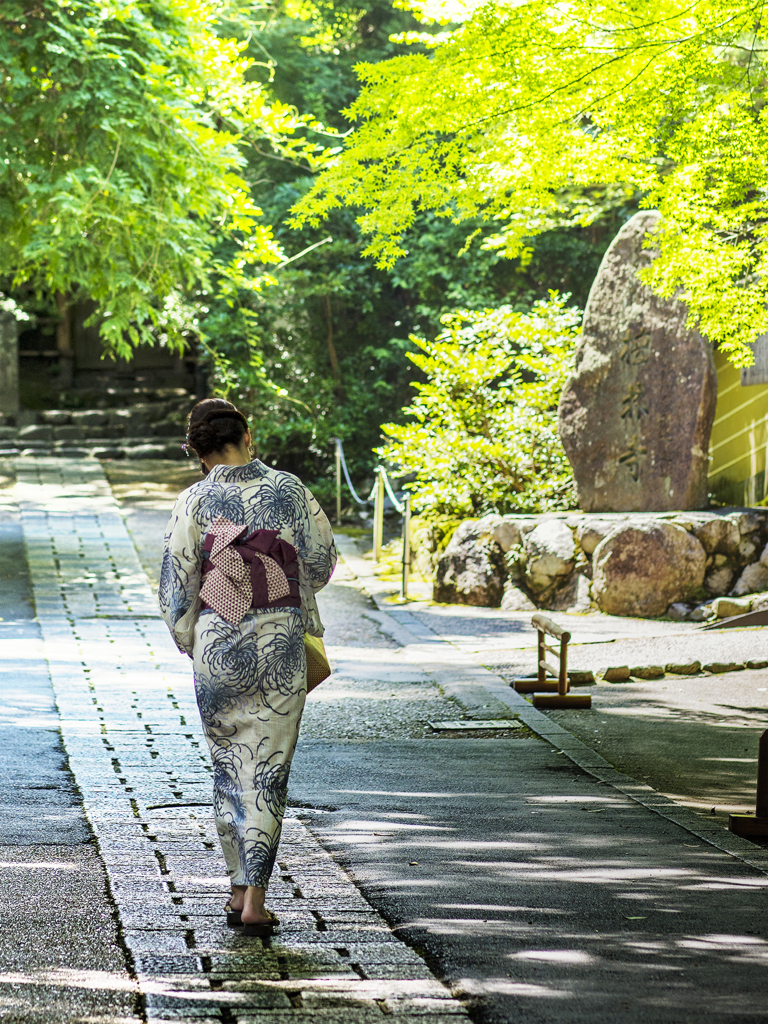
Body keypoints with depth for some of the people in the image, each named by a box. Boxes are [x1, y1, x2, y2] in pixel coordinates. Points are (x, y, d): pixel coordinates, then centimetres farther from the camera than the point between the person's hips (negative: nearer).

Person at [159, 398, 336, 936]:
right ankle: (255, 899, -2)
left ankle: (241, 888, 19)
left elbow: (177, 583, -2)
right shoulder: (288, 490, -4)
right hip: (280, 644, -1)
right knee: (268, 770, 4)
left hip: (216, 646, 1)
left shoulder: (194, 502, -5)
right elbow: (321, 562, 4)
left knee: (230, 766, 16)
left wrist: (189, 642, 13)